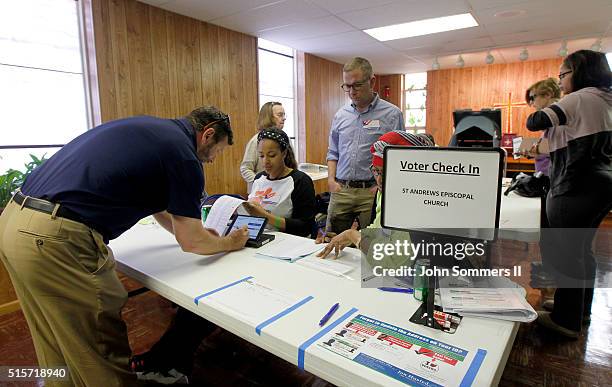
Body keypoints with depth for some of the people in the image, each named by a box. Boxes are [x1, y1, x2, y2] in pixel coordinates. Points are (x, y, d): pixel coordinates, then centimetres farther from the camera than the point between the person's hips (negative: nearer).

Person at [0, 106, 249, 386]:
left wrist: (196, 229, 36)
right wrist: (230, 243, 18)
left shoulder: (149, 128, 18)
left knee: (58, 346, 26)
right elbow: (191, 242, 0)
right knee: (102, 352, 10)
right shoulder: (183, 153, -8)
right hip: (55, 239, -10)